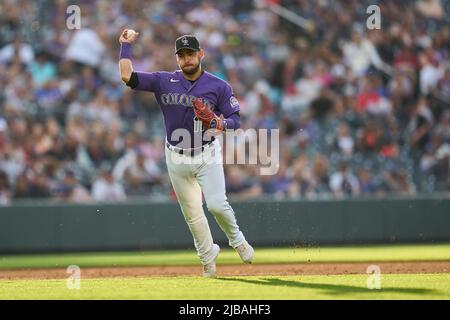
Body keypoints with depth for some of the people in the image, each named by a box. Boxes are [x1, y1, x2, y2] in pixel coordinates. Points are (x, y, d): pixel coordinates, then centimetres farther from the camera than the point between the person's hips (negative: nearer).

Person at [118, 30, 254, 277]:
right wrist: (126, 45, -8)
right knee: (192, 214, 9)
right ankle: (208, 257, 26)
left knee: (217, 204, -18)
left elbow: (235, 119, -5)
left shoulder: (218, 86, -5)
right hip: (177, 159, 2)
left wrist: (222, 123, -26)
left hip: (207, 155, -2)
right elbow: (127, 76, -11)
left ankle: (237, 240, 10)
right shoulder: (164, 81, -3)